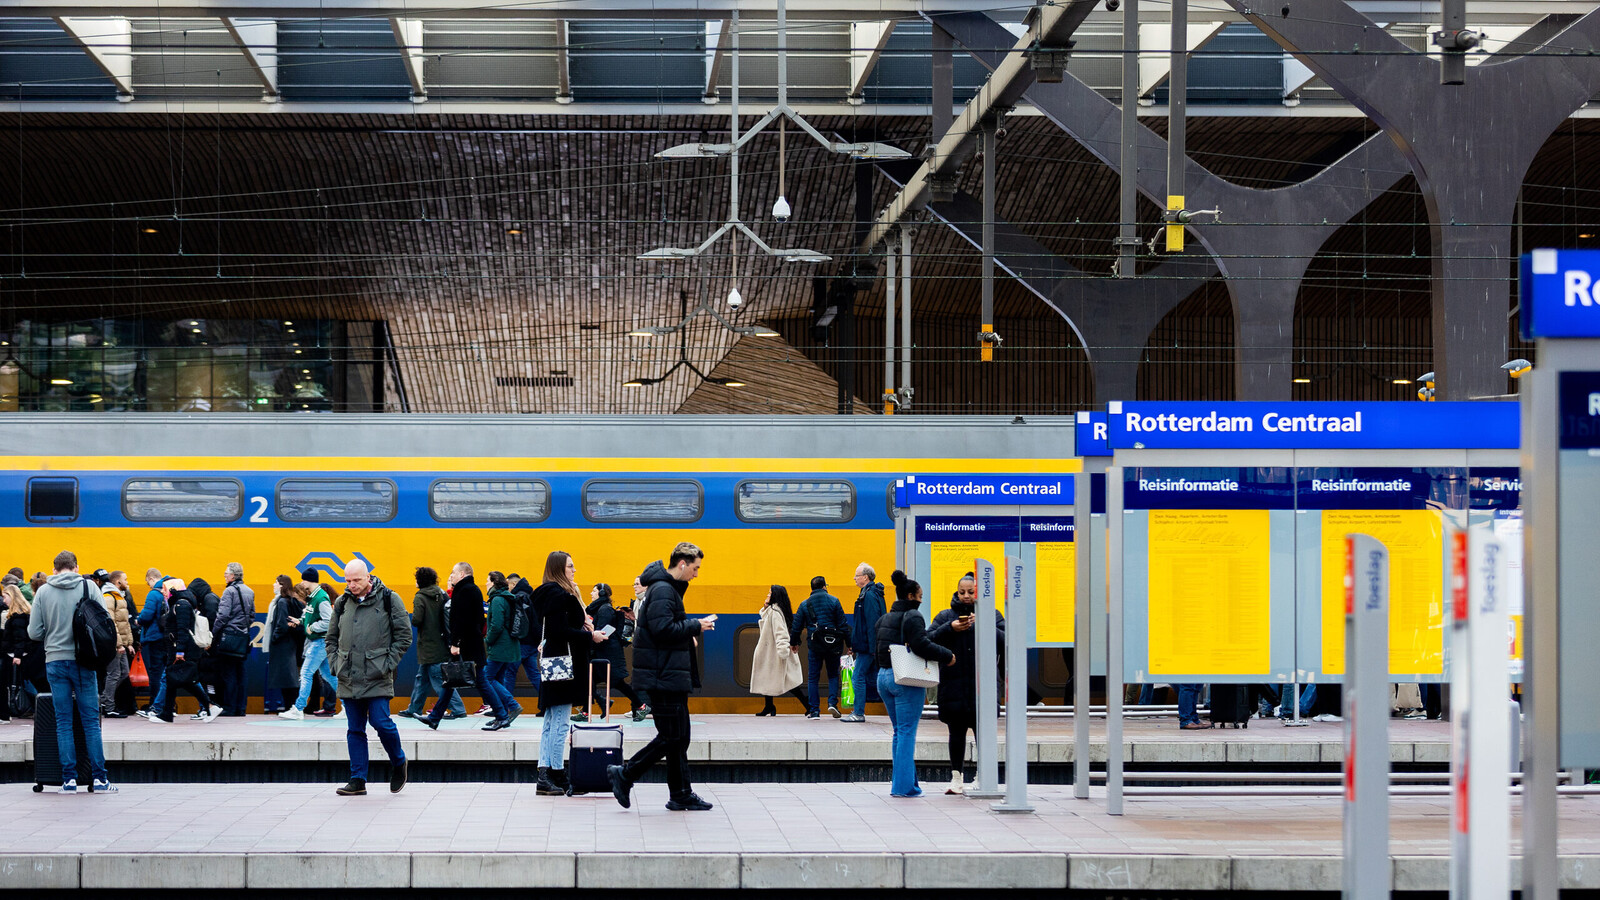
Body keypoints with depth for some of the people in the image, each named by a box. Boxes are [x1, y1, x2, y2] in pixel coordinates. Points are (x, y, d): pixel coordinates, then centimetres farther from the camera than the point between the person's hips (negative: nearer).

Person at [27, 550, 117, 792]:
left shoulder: (43, 592, 0)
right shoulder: (89, 586, -2)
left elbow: (34, 632, 0)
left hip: (55, 661, 1)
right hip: (83, 661, -1)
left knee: (63, 722, 5)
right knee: (90, 721, 4)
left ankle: (69, 779, 3)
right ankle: (99, 778, 4)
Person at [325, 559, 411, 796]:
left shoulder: (388, 599, -1)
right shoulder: (342, 603, 11)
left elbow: (404, 635, 0)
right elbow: (331, 638, 21)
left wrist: (388, 664, -7)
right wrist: (335, 662, 6)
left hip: (377, 678, -4)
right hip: (349, 679, 4)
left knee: (381, 722, -10)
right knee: (355, 729, 6)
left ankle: (398, 763, 16)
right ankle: (357, 781, 10)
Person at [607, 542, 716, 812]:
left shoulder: (670, 589, 18)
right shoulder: (663, 590, -15)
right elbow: (662, 629, -24)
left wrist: (689, 632, 9)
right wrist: (695, 626, -14)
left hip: (672, 676, 11)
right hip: (665, 676, -11)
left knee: (679, 736, 10)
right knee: (671, 736, -8)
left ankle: (681, 795, 13)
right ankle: (624, 774, 1)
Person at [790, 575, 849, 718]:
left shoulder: (804, 604, 3)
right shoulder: (833, 601, -1)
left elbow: (797, 626, 8)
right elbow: (842, 624, -3)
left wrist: (793, 643, 22)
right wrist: (849, 643, 2)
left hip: (814, 645, 1)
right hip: (833, 645, 0)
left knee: (812, 677, 6)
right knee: (833, 675, 13)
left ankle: (814, 710, 3)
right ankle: (832, 702, -5)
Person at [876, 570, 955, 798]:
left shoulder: (884, 619, 15)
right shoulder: (912, 616, -11)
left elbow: (877, 649, 18)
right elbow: (921, 645, -22)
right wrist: (947, 657, -13)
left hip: (883, 677, 8)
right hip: (905, 679, -8)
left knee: (899, 731, 15)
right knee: (907, 732, -5)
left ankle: (898, 781, 14)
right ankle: (904, 786, -6)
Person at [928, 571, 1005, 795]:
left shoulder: (991, 615, 9)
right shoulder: (946, 616, 12)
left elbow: (1004, 641, -3)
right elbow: (928, 639, 2)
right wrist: (950, 628, -13)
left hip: (983, 686, -1)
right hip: (954, 684, 1)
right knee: (956, 732, 5)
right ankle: (956, 776, 12)